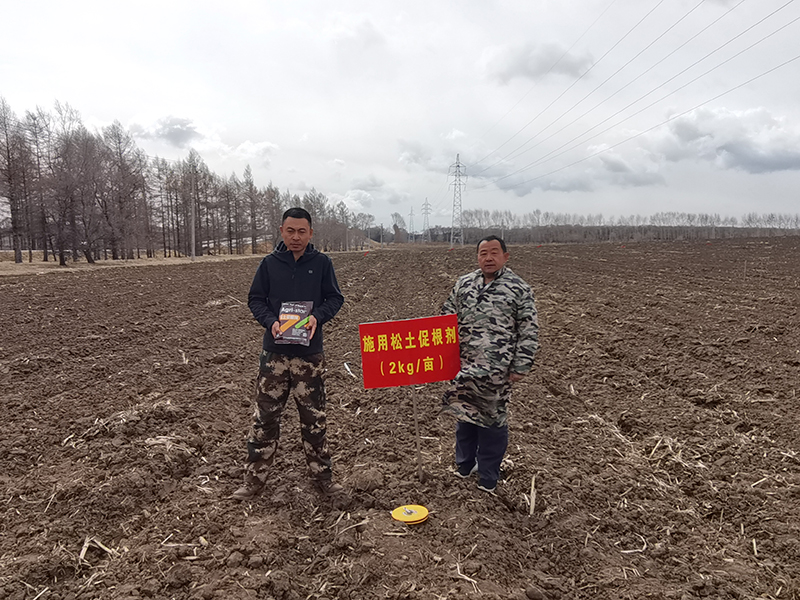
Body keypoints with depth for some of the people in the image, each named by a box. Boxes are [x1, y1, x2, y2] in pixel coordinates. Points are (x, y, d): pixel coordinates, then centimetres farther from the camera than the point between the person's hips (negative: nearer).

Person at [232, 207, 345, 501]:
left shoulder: (322, 263, 1)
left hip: (310, 353, 0)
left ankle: (322, 475, 24)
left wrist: (317, 316, -15)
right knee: (265, 416, 4)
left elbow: (335, 298, 5)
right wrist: (271, 322, -13)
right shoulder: (269, 263, 3)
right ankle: (254, 479, 18)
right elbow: (255, 299, 6)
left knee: (314, 417, 9)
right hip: (274, 352, 1)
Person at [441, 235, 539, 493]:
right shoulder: (463, 284, 8)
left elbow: (529, 331, -5)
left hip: (496, 369, -4)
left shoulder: (519, 288, -4)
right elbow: (447, 317, 15)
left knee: (492, 418, 6)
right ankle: (464, 464, 35)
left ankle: (488, 478, 24)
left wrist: (520, 366, -8)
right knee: (463, 413, 16)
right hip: (464, 365, 4)